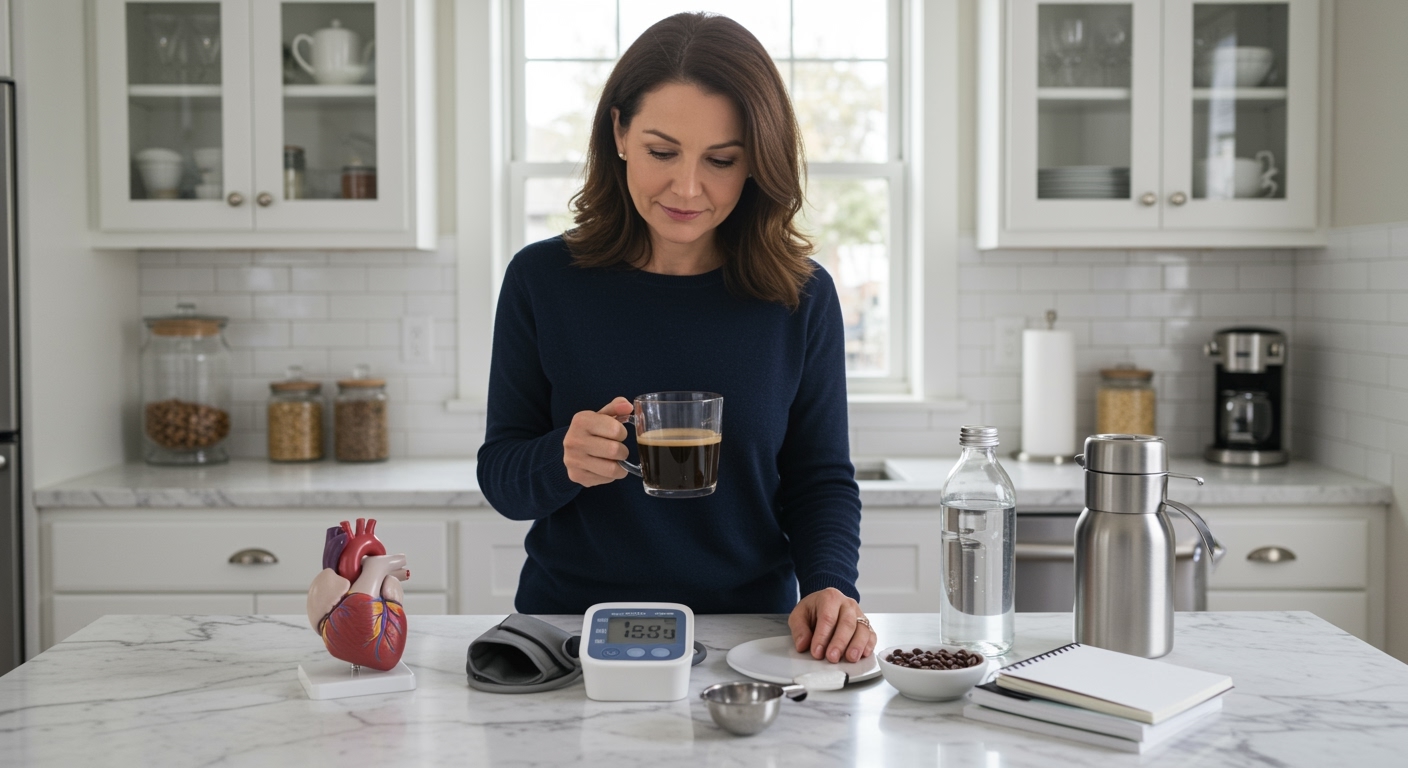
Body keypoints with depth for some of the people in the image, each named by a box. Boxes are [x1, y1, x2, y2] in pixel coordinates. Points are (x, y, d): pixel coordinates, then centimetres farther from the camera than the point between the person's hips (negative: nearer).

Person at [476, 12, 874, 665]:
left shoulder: (801, 297, 1)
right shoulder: (542, 280, 0)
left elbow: (821, 480, 7)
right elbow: (500, 477, 2)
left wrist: (830, 587, -12)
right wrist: (561, 462, -20)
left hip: (749, 630, 1)